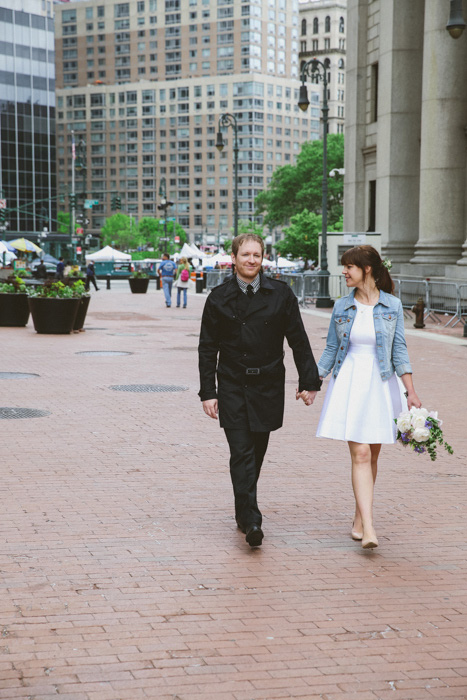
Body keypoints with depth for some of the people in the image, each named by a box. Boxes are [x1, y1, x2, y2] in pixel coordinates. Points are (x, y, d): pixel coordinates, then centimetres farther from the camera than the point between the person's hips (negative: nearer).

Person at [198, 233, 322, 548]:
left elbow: (299, 341, 5)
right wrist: (208, 392, -1)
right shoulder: (219, 298, 1)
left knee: (257, 452, 11)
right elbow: (208, 348, 4)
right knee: (242, 453, -9)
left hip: (268, 386, 1)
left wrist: (309, 381, 2)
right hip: (232, 387, -1)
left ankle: (244, 510, 28)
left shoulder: (280, 294, 1)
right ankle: (251, 519, -12)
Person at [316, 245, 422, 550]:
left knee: (372, 456, 8)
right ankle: (369, 528, -16)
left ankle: (360, 517, 25)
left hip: (381, 385, 0)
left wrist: (411, 392, -2)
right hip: (349, 385, 0)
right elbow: (331, 349, 11)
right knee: (360, 454, -10)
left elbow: (399, 350, 2)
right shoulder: (342, 307, 5)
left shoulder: (392, 305, 1)